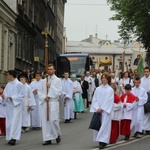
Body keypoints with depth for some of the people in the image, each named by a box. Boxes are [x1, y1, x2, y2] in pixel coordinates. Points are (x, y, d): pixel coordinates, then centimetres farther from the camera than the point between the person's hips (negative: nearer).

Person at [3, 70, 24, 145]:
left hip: (16, 106, -7)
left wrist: (12, 98, -19)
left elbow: (21, 96, -10)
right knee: (9, 122, 7)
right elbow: (5, 93, 13)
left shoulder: (19, 84, -9)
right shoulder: (8, 84, 11)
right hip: (8, 105, 7)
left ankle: (14, 138, -11)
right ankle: (10, 137, 12)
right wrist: (4, 96, -9)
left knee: (15, 121, -10)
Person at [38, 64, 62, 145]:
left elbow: (59, 91, -7)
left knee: (53, 119, -11)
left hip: (53, 102, -4)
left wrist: (51, 86, -12)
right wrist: (44, 97, -5)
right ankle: (48, 139, 6)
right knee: (45, 120, 1)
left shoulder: (57, 80, 2)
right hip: (44, 102, 4)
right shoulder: (44, 81, 13)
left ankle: (57, 135, 13)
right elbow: (39, 91, 11)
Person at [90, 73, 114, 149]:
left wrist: (102, 108, -12)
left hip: (105, 111, -4)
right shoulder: (98, 89, 9)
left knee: (104, 125, -7)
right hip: (98, 110, 4)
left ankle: (103, 141, -8)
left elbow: (109, 101, -7)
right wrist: (97, 108, -7)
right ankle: (100, 140, 14)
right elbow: (94, 99, 6)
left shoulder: (110, 90, -2)